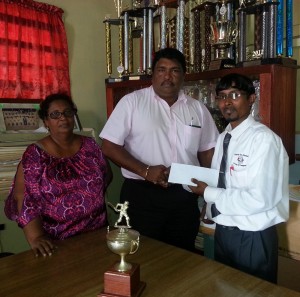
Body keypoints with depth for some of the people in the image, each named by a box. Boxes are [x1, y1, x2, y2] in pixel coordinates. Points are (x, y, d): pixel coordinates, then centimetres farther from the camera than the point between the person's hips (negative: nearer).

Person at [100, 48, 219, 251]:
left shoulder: (197, 108, 7)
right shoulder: (132, 102, -6)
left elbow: (207, 150, 12)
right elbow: (110, 146, -8)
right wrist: (144, 171, -19)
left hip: (185, 197, 4)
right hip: (142, 195, -3)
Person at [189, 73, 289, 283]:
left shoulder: (264, 139, -19)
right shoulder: (223, 138, 6)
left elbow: (260, 199, -25)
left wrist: (208, 193, -18)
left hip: (253, 238, -7)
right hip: (223, 232, 7)